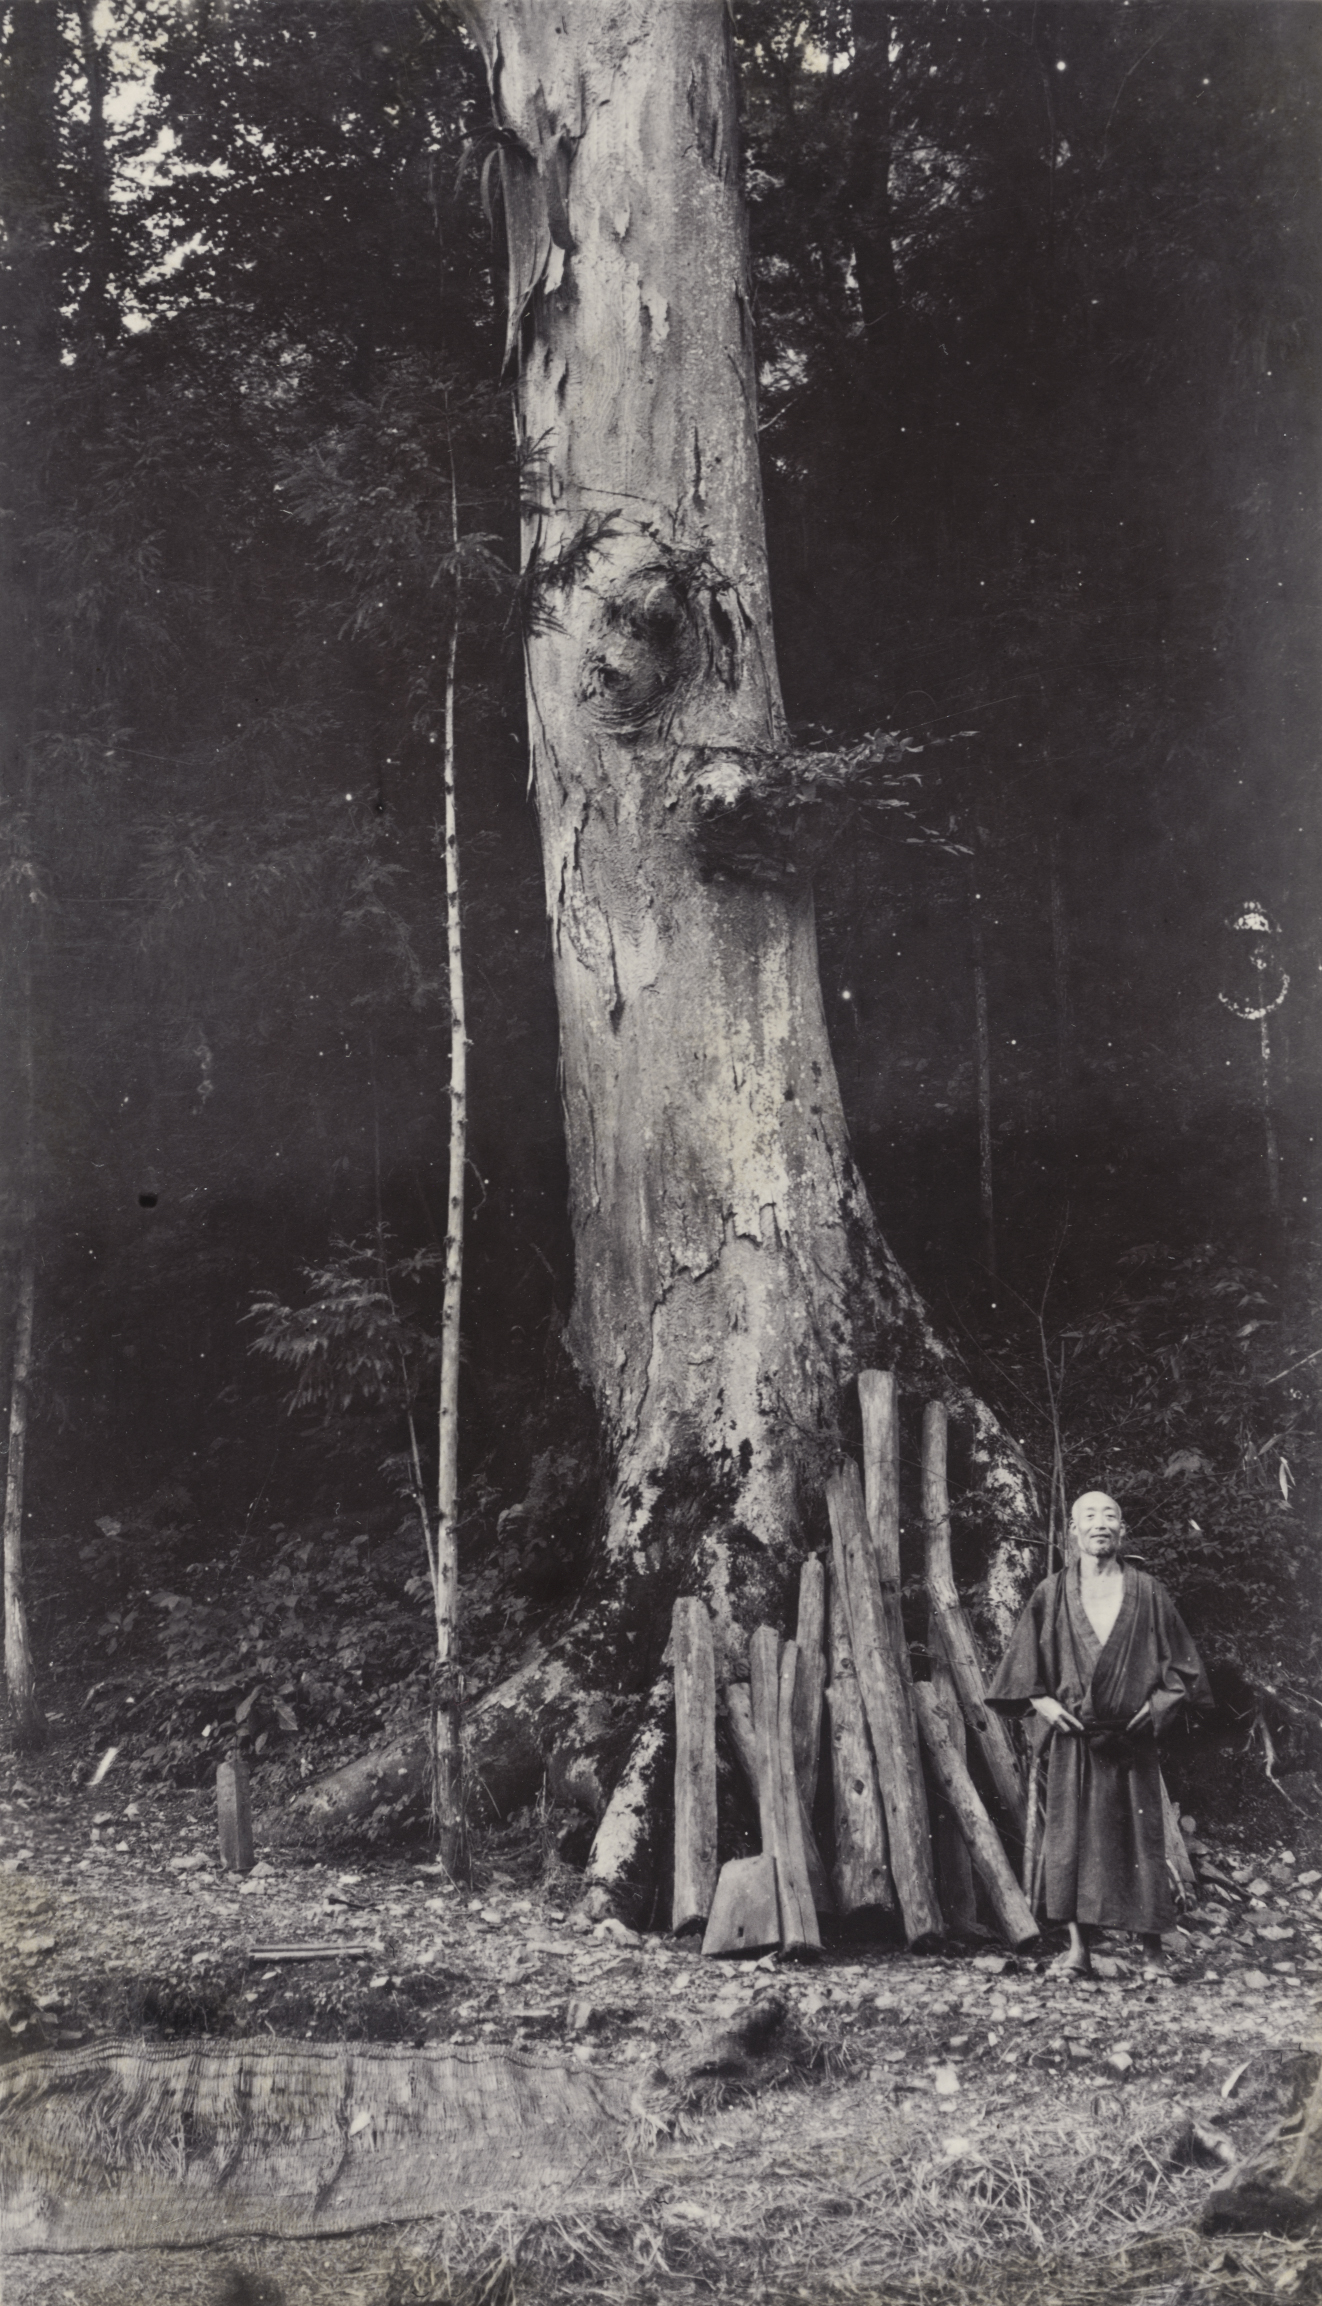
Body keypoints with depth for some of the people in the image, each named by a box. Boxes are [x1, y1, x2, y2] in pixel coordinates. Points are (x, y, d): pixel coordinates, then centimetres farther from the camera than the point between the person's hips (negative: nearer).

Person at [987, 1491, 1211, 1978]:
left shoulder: (1147, 1592, 6)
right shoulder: (1053, 1594, 6)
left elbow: (1178, 1659, 9)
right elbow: (1023, 1661, 8)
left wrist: (1159, 1702, -4)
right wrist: (1042, 1701, -5)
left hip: (1131, 1736, 0)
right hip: (1072, 1735, 0)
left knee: (1139, 1836, 0)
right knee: (1072, 1833, -5)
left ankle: (1152, 1951, 7)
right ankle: (1078, 1947, -3)